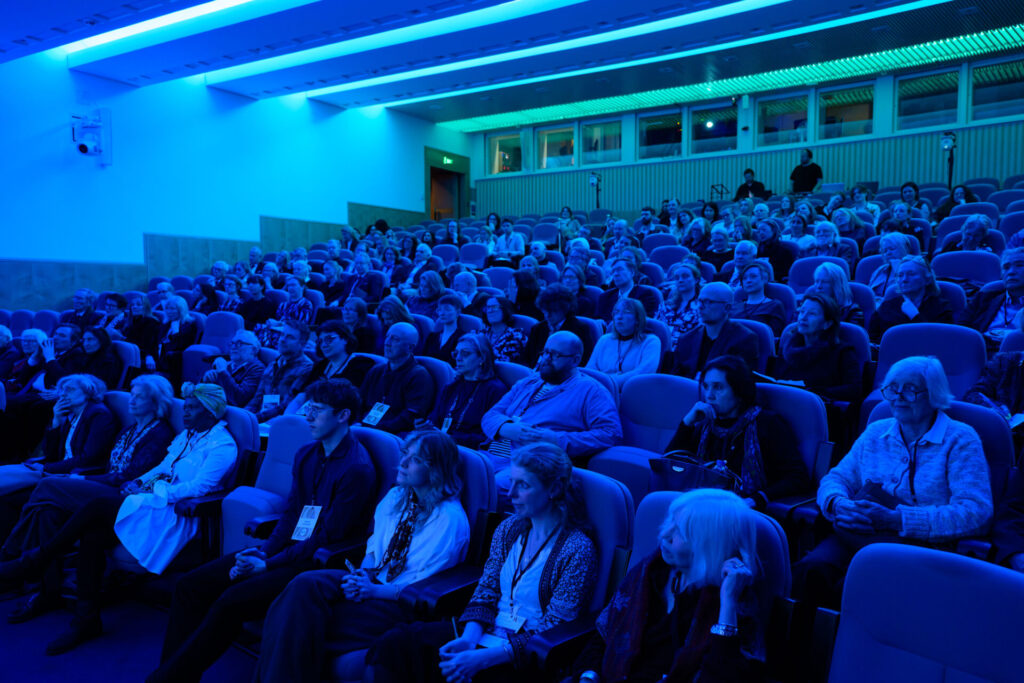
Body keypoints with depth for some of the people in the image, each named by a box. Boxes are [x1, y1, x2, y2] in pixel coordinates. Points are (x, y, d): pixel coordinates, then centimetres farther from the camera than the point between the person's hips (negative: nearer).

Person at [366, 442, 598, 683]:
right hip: (487, 632, 6)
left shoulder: (578, 550, -13)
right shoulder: (508, 529, 7)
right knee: (395, 642, -15)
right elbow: (486, 591, 7)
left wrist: (483, 658, -22)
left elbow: (552, 632, -14)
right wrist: (469, 637, -13)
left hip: (524, 657, -6)